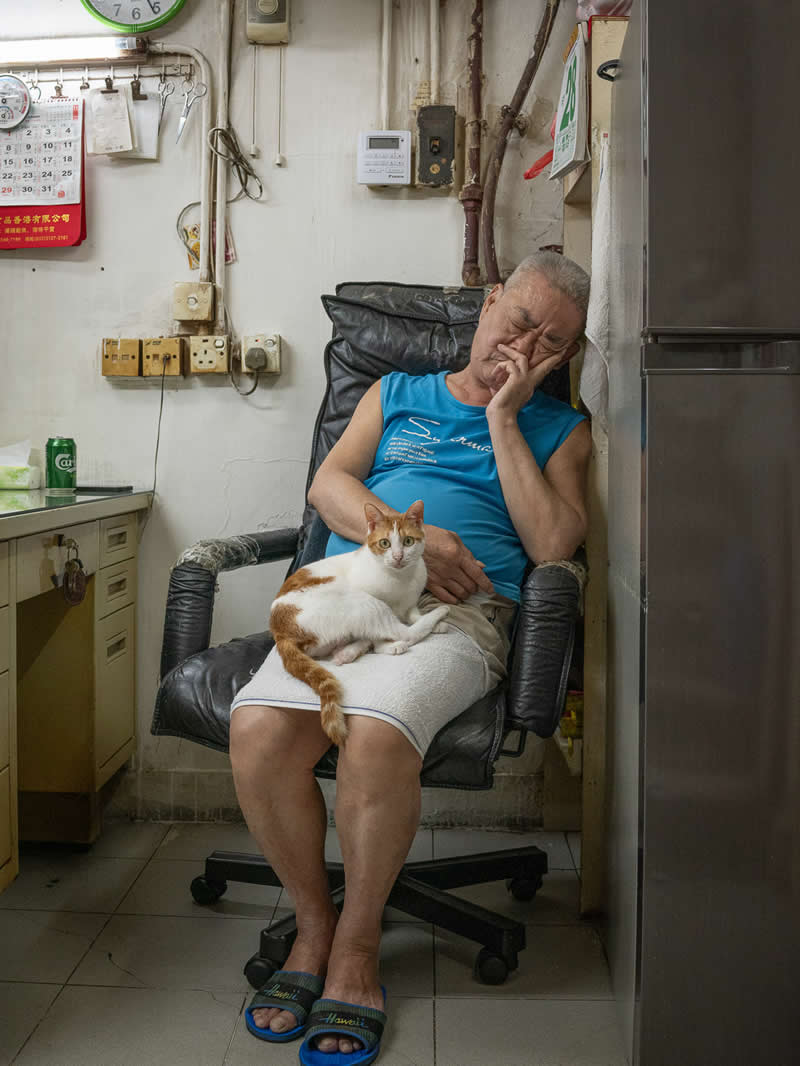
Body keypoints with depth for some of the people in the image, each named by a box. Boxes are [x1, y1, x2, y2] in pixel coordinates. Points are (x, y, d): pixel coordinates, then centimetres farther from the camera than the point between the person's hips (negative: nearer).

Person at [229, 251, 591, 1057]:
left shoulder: (558, 430, 19)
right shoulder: (397, 393, 25)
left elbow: (553, 545, 2)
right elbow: (328, 484, 11)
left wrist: (504, 417, 4)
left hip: (461, 615, -2)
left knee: (376, 732, -35)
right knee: (258, 728, -28)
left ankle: (356, 941, -7)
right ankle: (312, 921, -1)